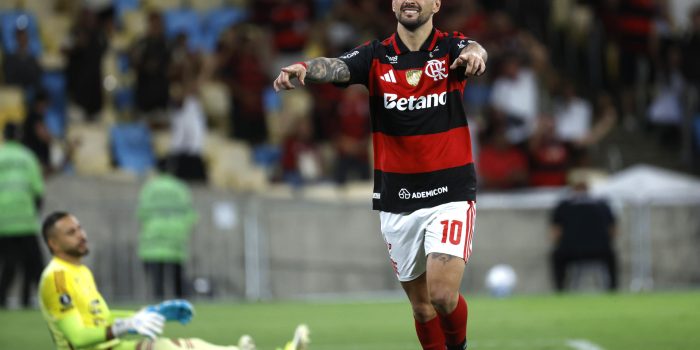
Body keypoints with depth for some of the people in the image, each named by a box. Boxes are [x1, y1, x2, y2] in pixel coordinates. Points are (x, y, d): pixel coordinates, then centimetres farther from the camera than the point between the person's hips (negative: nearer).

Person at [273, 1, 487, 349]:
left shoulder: (451, 48, -4)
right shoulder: (376, 56, 0)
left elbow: (473, 50, -27)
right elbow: (336, 68, -19)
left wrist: (474, 53, -53)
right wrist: (303, 68, -43)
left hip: (450, 193, -3)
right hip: (396, 199, 3)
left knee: (443, 296, -14)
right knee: (421, 306, 9)